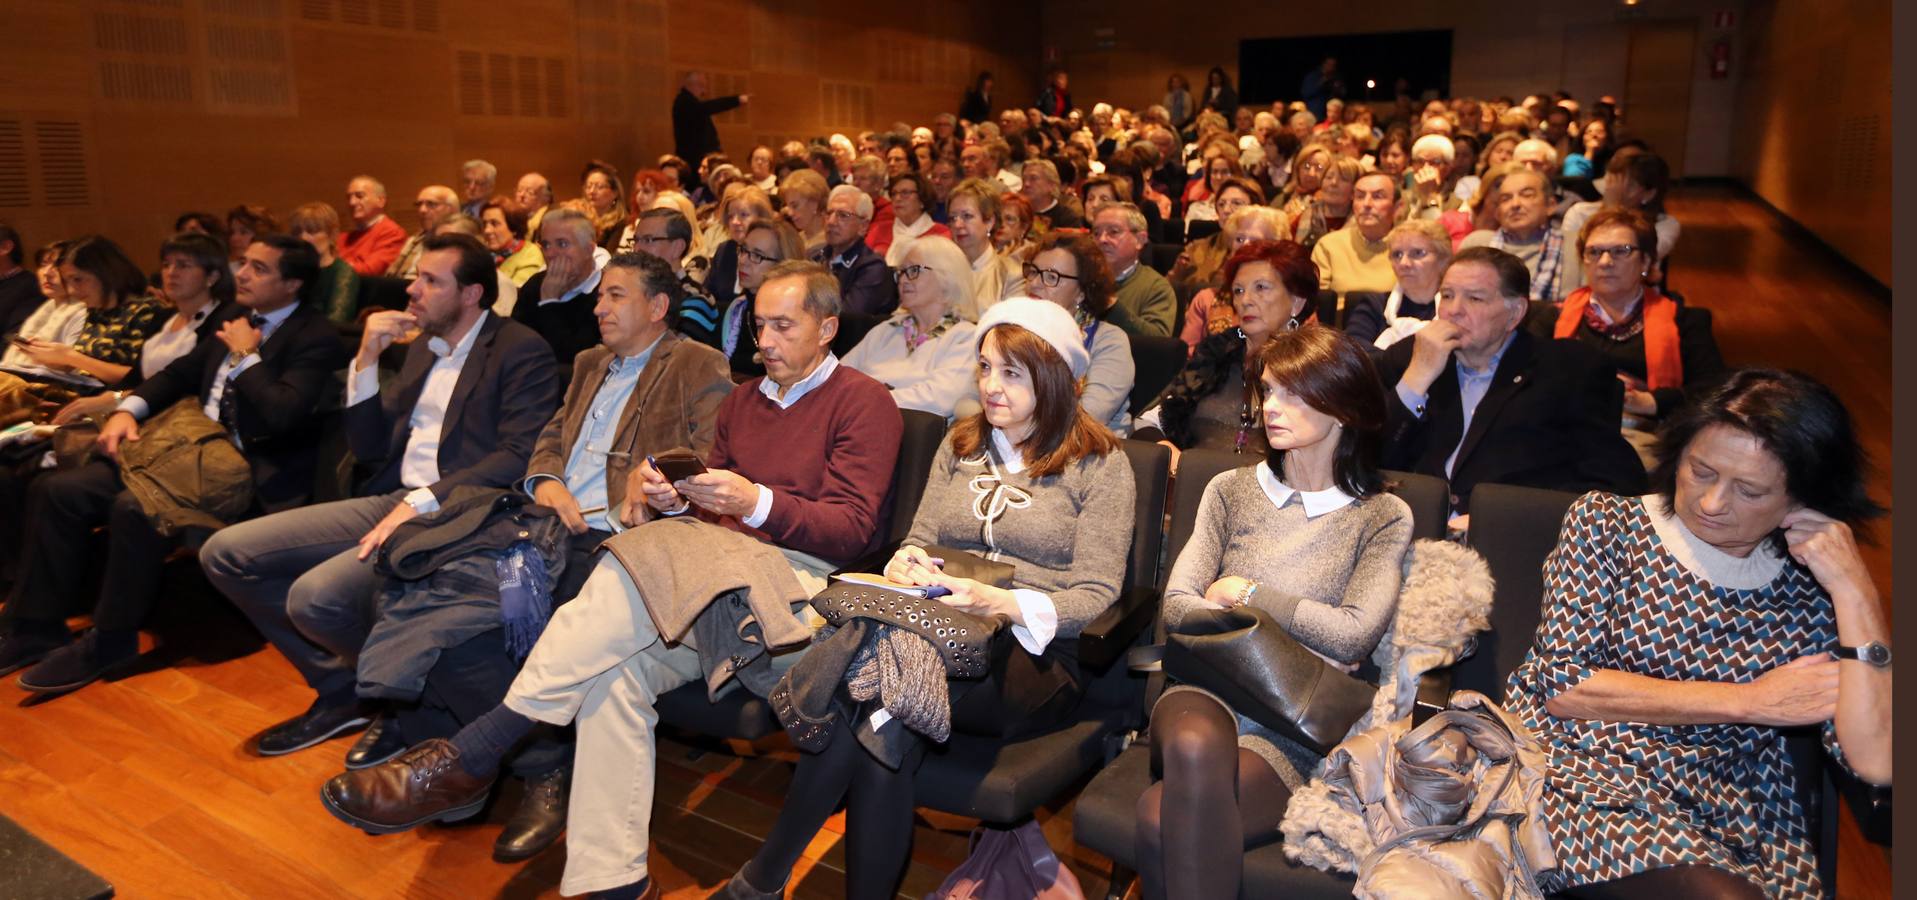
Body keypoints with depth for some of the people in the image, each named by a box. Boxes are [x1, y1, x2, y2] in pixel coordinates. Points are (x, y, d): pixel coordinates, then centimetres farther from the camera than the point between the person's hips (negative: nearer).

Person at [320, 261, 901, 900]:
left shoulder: (863, 402, 3)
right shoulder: (743, 398, 25)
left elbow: (853, 530, -7)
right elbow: (707, 508, 20)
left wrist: (757, 502, -19)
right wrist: (672, 497, -2)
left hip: (798, 582, -6)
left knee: (644, 563, -31)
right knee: (613, 668, -25)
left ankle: (469, 759, -25)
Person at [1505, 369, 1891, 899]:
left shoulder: (1810, 596, 7)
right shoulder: (1606, 524, 4)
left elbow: (1875, 765, -5)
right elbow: (1561, 683, -5)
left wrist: (1856, 591, -5)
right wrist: (1747, 701, -4)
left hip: (1735, 826, 2)